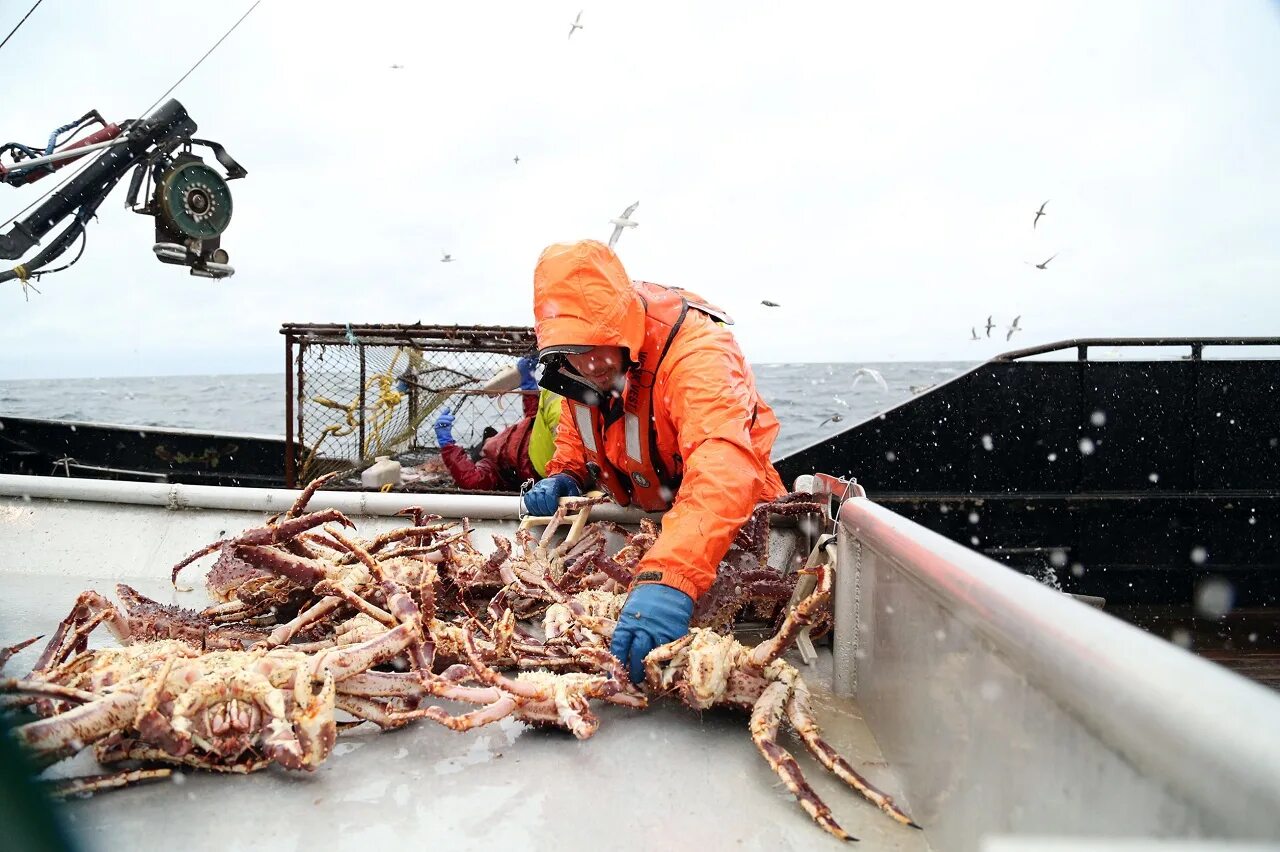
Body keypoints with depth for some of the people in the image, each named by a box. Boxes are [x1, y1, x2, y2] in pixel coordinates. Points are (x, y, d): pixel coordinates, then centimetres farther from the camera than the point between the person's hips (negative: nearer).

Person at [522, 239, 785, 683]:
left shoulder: (697, 351, -33)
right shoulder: (578, 367, -9)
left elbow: (723, 469, -48)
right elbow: (576, 434, 12)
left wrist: (669, 578, -61)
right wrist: (563, 476, -11)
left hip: (729, 526, -5)